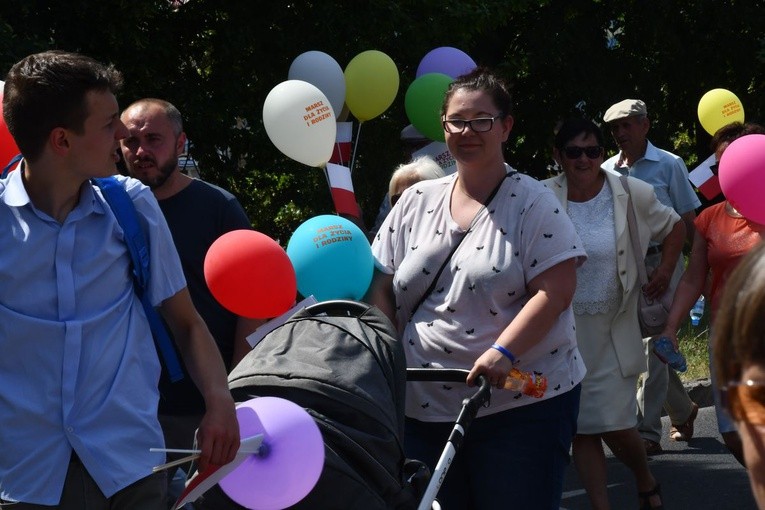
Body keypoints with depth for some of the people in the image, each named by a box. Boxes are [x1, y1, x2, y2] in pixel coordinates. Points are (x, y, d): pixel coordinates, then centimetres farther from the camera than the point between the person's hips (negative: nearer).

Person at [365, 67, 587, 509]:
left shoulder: (532, 202, -2)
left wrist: (503, 352, -23)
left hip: (523, 403, -4)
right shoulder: (417, 201, 11)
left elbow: (556, 290, -12)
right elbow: (382, 288, 12)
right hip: (426, 410, 4)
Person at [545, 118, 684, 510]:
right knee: (581, 429, 4)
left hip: (613, 331, 0)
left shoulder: (632, 195, -4)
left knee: (615, 427, -2)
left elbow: (674, 227, 14)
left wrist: (665, 270, 7)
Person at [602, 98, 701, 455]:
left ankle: (647, 431, -9)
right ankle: (683, 411, 32)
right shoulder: (607, 171, 8)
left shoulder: (668, 165, -1)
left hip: (661, 262, -4)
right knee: (647, 346, 11)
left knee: (655, 344, -10)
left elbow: (687, 220, 0)